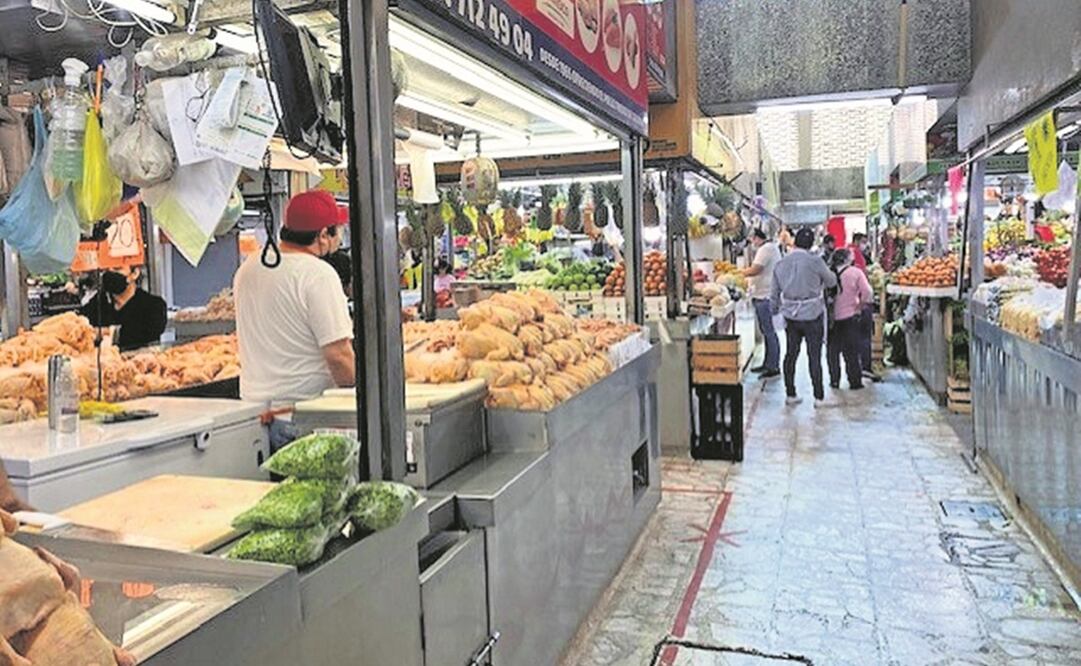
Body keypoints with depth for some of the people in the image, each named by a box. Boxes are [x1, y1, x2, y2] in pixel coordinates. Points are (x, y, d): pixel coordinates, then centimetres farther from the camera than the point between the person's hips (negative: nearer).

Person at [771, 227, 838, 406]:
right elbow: (831, 281, 2)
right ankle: (819, 397, 9)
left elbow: (775, 293, 8)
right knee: (814, 356, 3)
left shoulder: (781, 264, 1)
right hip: (812, 315, -4)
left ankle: (790, 394, 17)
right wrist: (820, 282, 22)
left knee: (791, 354, 12)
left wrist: (776, 309, 22)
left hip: (790, 315, 4)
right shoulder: (814, 261, -13)